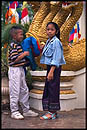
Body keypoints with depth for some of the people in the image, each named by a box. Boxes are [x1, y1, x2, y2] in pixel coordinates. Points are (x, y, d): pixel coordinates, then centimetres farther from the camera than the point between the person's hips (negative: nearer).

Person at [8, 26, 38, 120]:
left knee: (24, 90, 13)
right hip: (15, 70, -10)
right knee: (15, 91, -2)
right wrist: (24, 54, -16)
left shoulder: (18, 45, 14)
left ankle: (26, 110, 23)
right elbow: (14, 59, -23)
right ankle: (14, 112, 8)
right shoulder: (13, 45, -15)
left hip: (21, 70, 10)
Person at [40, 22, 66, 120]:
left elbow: (56, 58, -20)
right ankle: (51, 111, 20)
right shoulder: (48, 41, 13)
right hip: (49, 67, 9)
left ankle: (52, 112, 3)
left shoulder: (56, 42, -14)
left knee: (53, 88, -5)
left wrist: (51, 71, -24)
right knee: (47, 88, 11)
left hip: (55, 67, -9)